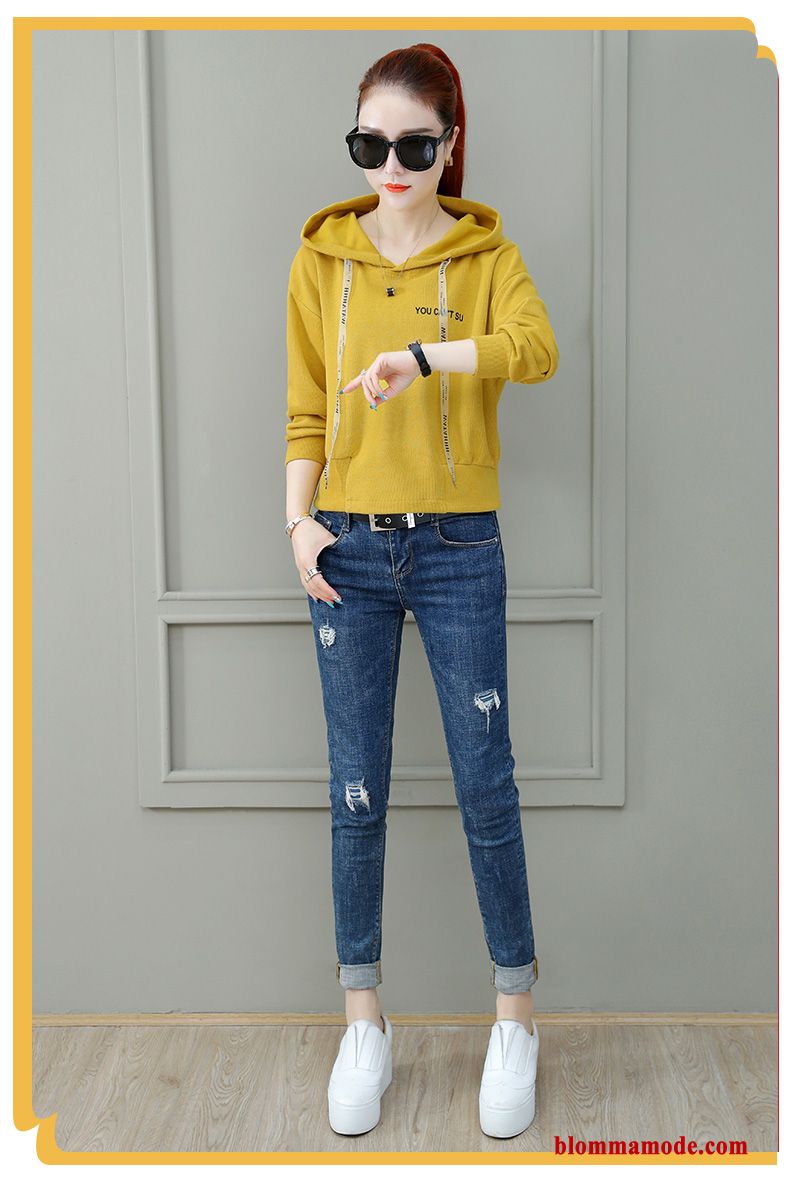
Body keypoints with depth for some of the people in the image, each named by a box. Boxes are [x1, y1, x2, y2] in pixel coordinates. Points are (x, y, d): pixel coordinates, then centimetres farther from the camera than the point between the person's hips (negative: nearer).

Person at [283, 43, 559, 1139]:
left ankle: (516, 1017, 20)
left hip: (459, 551, -1)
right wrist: (299, 520, -5)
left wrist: (425, 355, -33)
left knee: (486, 787, 3)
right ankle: (364, 1021, 21)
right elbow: (306, 408, 9)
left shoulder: (487, 254, 2)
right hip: (350, 550, 2)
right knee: (356, 792, 6)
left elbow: (537, 348, -18)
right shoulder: (322, 259, 7)